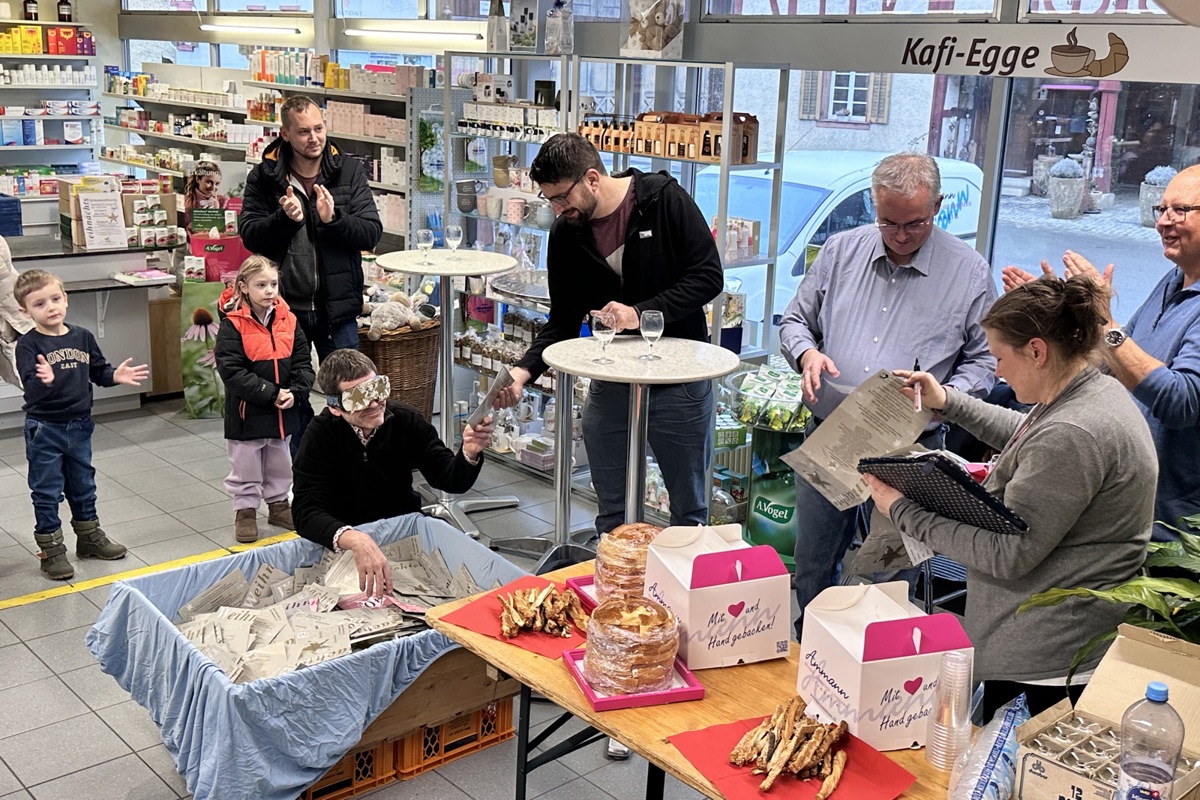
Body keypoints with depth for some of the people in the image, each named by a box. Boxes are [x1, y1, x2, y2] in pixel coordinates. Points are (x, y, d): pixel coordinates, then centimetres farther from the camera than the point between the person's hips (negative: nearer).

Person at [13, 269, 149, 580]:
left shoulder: (82, 337, 0)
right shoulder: (28, 345, -15)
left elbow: (98, 371, 9)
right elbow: (31, 387, -25)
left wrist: (116, 375, -10)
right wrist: (44, 380, -46)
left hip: (80, 425, 5)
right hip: (44, 429, -5)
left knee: (83, 486, 20)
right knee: (47, 492, 6)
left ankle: (89, 537, 36)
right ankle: (51, 550, 16)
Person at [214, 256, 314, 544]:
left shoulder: (288, 321, 1)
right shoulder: (232, 325, -14)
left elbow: (303, 363, 3)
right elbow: (232, 371, -20)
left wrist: (294, 392, -14)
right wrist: (271, 393, -23)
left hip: (283, 411, 5)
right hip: (247, 411, -5)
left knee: (279, 464, 20)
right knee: (246, 466, 8)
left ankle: (278, 504, 37)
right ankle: (245, 511, 22)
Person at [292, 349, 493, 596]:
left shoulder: (407, 420, -9)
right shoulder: (321, 435, -17)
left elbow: (451, 480, -7)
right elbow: (306, 512, -27)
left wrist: (470, 453, -31)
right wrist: (356, 540, -47)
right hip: (345, 542, -3)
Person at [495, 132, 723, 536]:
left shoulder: (665, 200, -13)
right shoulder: (565, 235, -1)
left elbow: (708, 276, -14)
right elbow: (563, 321, 4)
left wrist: (642, 312, -24)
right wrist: (524, 370, -13)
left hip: (680, 380, -3)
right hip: (610, 379, 4)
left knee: (689, 510, 11)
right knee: (611, 511, 14)